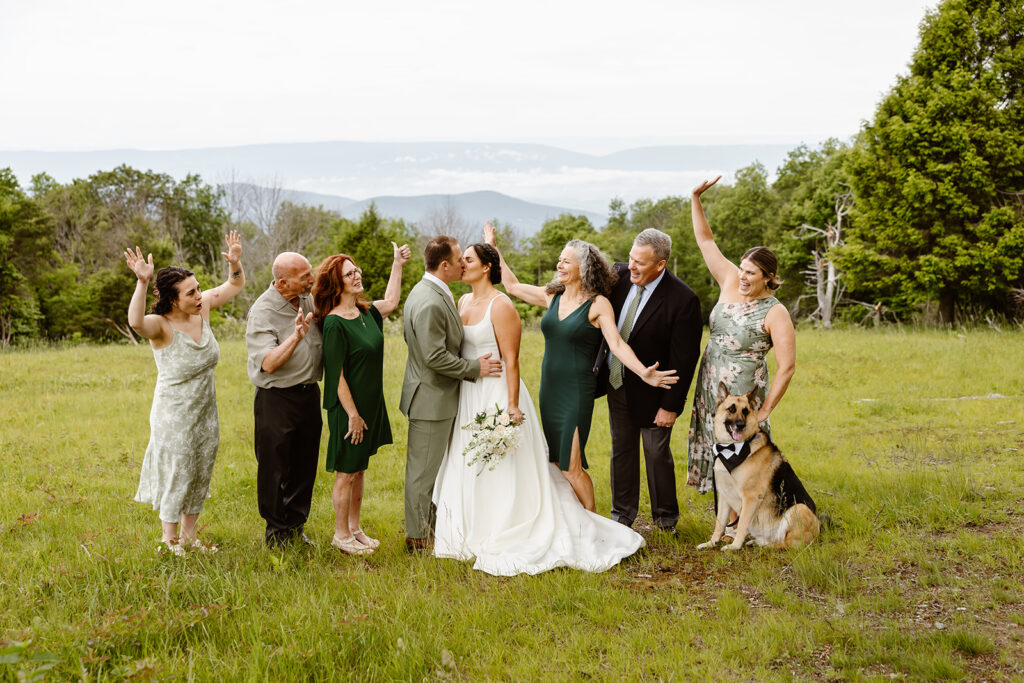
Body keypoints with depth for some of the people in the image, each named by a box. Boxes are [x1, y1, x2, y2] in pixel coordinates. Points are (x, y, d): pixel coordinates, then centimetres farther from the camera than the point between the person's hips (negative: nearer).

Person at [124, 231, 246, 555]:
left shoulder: (202, 307, -5)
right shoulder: (161, 325, -23)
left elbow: (235, 285, 6)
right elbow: (136, 322, -47)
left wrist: (235, 263, -15)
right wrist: (142, 283, -58)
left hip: (205, 410, 7)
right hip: (174, 414, -7)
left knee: (201, 474, 17)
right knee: (176, 473, 5)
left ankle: (189, 535, 34)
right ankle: (168, 540, 25)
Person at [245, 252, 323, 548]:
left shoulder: (309, 299, 6)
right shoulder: (262, 311, -15)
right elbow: (268, 363, -22)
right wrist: (295, 337, -35)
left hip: (309, 393, 6)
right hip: (276, 398, -6)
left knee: (304, 465, 12)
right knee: (275, 467, 2)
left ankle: (296, 526, 25)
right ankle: (276, 532, 16)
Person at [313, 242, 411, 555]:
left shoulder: (365, 312, 4)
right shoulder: (334, 323, -19)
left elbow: (390, 302, 23)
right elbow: (336, 376, -19)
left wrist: (397, 264, 21)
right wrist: (352, 414, -18)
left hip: (370, 405, 8)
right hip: (348, 409, -8)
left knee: (359, 470, 17)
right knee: (346, 473, 4)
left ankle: (355, 528, 30)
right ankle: (341, 535, 18)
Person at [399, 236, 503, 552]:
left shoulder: (428, 292, 10)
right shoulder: (430, 303, -24)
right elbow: (436, 357, -26)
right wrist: (474, 368, -15)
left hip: (437, 396, 10)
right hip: (431, 398, -10)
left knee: (431, 467, 19)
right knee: (423, 470, 1)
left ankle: (432, 526, 31)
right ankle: (418, 538, 12)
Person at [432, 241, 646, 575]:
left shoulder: (501, 306, -13)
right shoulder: (463, 302, 11)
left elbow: (511, 360, -16)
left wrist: (512, 405, -22)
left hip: (495, 394, -8)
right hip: (467, 396, 8)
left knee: (500, 471, 0)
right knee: (467, 469, 13)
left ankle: (504, 539, 11)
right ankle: (475, 535, 26)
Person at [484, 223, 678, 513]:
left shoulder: (598, 304, -10)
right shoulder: (553, 296, 7)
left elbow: (617, 343, -18)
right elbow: (512, 285, 18)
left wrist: (643, 372, -33)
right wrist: (493, 249, 19)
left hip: (577, 390, -6)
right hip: (549, 388, 6)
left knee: (571, 466, -7)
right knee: (556, 461, 11)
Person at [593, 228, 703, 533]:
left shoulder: (683, 299, -23)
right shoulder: (620, 275, -8)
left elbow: (684, 359, -18)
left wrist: (670, 405, -17)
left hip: (651, 391, -5)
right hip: (616, 382, 5)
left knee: (657, 454, 7)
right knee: (621, 450, 16)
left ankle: (666, 519, 28)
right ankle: (623, 514, 32)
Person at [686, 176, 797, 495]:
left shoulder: (775, 314, -15)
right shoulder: (730, 283, 1)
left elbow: (787, 367, -15)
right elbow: (705, 239, 5)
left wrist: (765, 411, -16)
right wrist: (696, 198, -3)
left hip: (743, 395, -6)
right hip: (710, 390, 6)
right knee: (717, 457, 14)